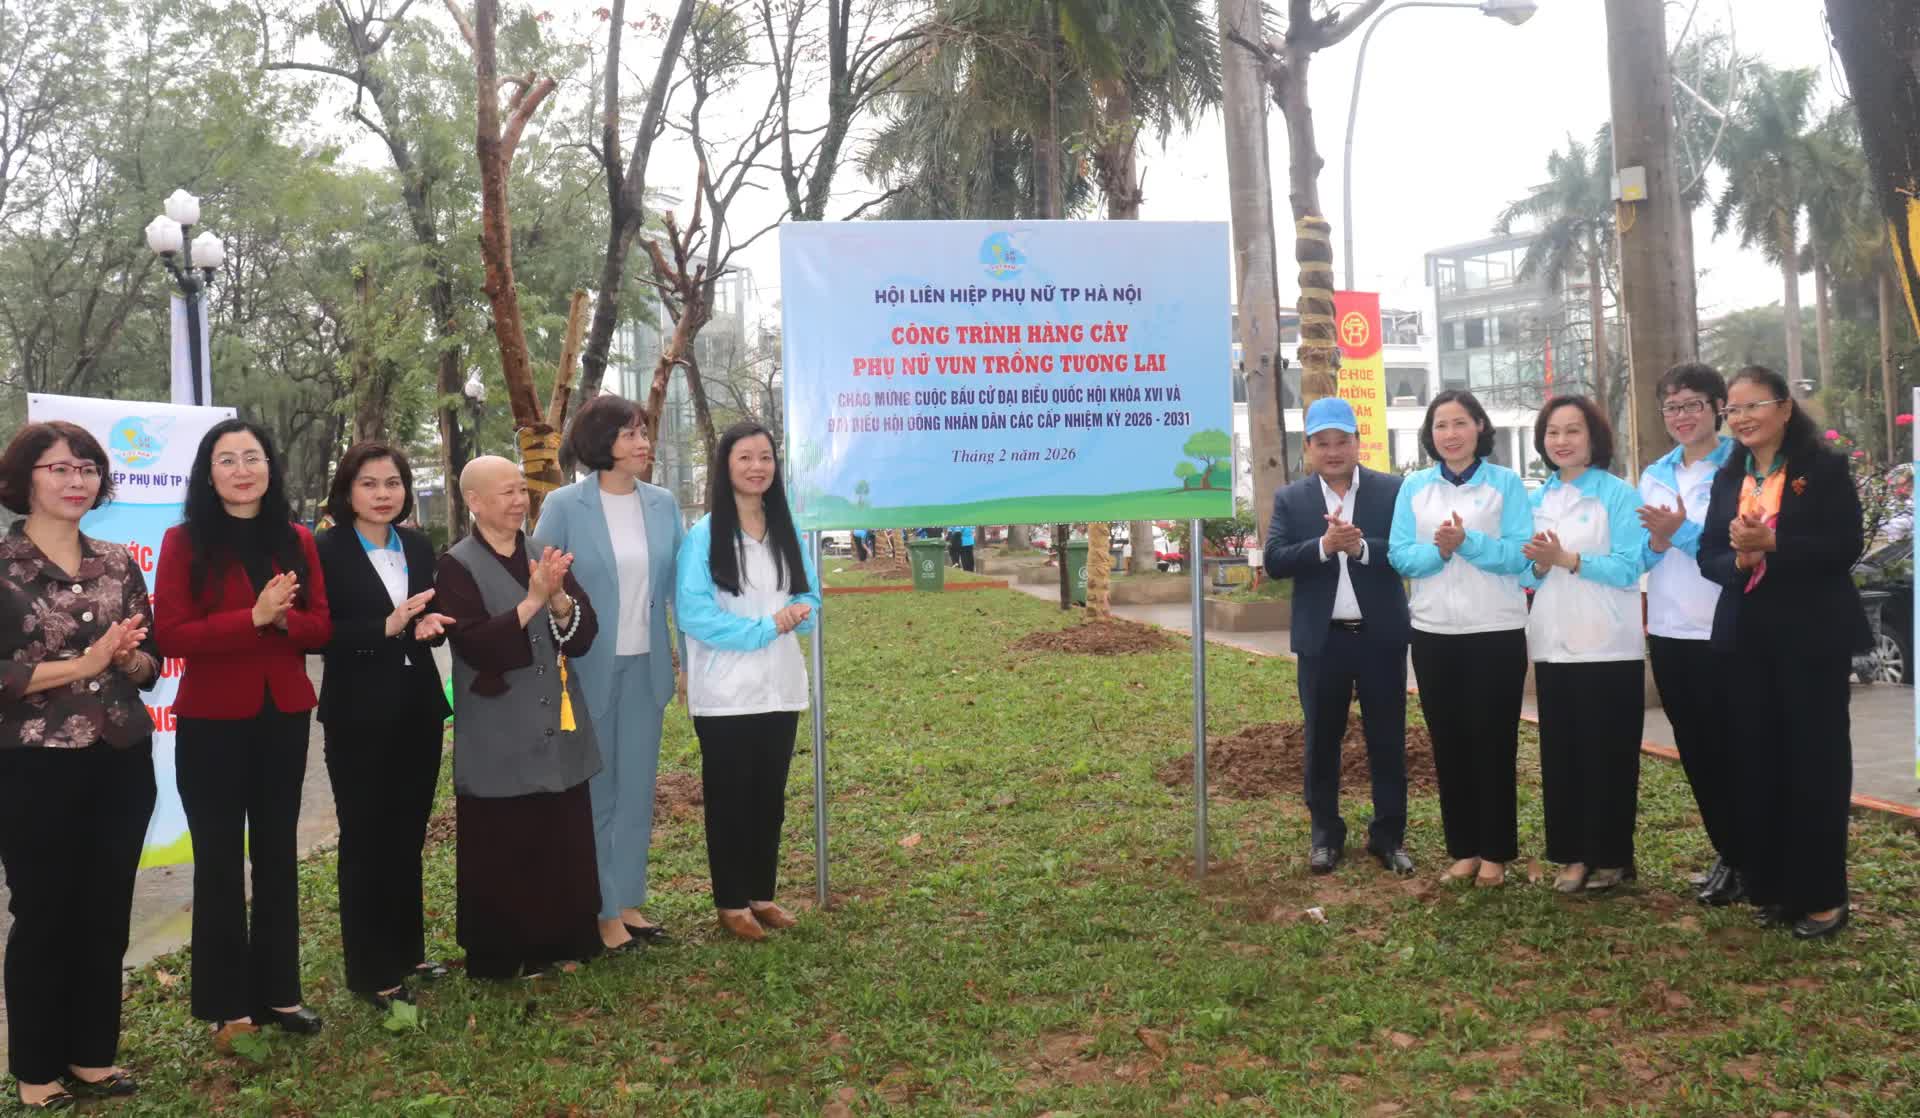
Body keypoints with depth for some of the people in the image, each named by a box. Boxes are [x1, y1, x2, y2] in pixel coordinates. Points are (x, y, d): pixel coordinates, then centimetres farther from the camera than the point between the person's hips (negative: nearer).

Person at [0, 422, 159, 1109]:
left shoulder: (117, 563, 8)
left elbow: (149, 664, 11)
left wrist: (128, 658, -10)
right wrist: (82, 664, -21)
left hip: (121, 763, 5)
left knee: (106, 914, 12)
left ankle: (92, 1054, 27)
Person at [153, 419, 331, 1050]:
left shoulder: (296, 541, 5)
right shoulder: (184, 542, -6)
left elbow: (320, 627, 2)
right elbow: (170, 635, -13)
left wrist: (283, 618, -19)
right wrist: (253, 617, -23)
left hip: (284, 715, 4)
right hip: (211, 721, -4)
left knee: (277, 853, 12)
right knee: (219, 860, 3)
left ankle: (277, 990, 23)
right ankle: (225, 1004, 13)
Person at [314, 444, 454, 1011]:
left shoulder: (418, 546, 7)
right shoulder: (326, 550, -9)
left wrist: (431, 625, -8)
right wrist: (386, 628, -24)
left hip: (418, 709, 5)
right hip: (360, 716, -5)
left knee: (408, 836, 14)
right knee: (365, 840, 4)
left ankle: (406, 951, 28)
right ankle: (371, 970, 14)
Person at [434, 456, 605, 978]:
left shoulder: (544, 556, 9)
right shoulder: (457, 566, -6)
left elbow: (583, 635, 1)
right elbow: (477, 646, -17)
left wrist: (559, 599, -18)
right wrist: (532, 601, -26)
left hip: (559, 732, 5)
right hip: (499, 740, -5)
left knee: (563, 847, 10)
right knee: (503, 854, 1)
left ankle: (558, 944, 23)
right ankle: (501, 956, 15)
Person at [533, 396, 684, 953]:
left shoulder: (662, 505, 3)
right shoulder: (564, 506, -8)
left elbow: (677, 587, 7)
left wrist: (691, 658, 6)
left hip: (645, 666, 4)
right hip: (588, 669, -4)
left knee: (637, 788, 12)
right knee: (595, 791, 7)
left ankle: (629, 901, 25)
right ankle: (603, 912, 17)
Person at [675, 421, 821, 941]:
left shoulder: (787, 531, 7)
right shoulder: (704, 534, -9)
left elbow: (809, 594, 13)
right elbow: (693, 613, -14)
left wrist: (798, 613, -12)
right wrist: (765, 627, -17)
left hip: (779, 688, 5)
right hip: (725, 693, -5)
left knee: (770, 797, 13)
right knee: (730, 798, 6)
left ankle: (762, 893, 25)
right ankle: (731, 901, 16)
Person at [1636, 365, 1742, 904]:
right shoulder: (1654, 475, 11)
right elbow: (1640, 557, 9)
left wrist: (1680, 531, -21)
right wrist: (1657, 542, -12)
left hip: (1725, 633, -6)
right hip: (1669, 631, 6)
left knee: (1726, 748, 1)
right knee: (1693, 749, 11)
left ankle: (1745, 857, 16)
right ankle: (1726, 851, 25)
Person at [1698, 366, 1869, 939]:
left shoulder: (1824, 468, -5)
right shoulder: (1727, 480, 11)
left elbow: (1845, 546, -13)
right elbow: (1708, 555, 7)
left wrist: (1771, 544, -22)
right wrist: (1738, 559, -14)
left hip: (1813, 637, -5)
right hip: (1746, 640, 5)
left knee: (1815, 760, 2)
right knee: (1756, 762, 8)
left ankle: (1823, 894, 12)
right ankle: (1771, 886, 19)